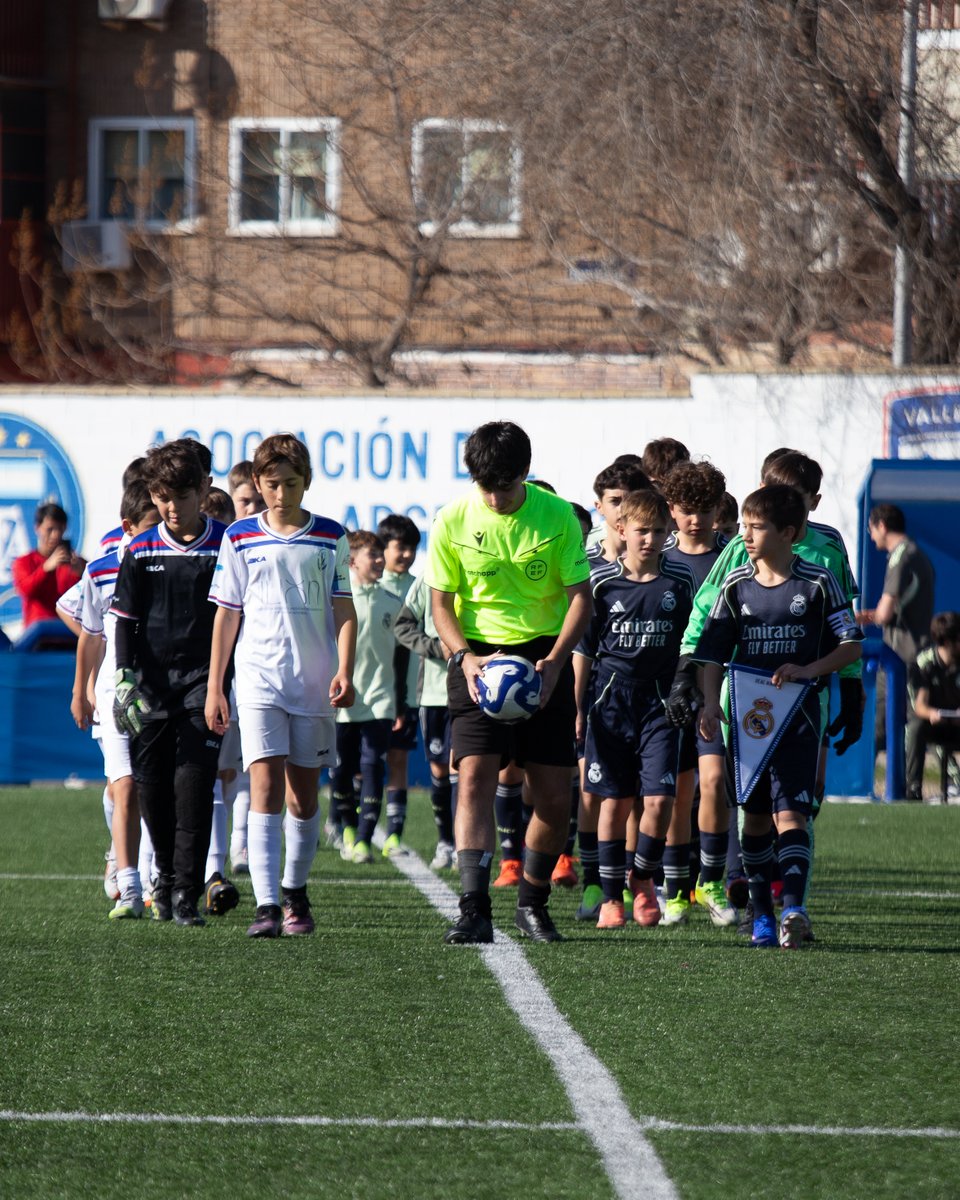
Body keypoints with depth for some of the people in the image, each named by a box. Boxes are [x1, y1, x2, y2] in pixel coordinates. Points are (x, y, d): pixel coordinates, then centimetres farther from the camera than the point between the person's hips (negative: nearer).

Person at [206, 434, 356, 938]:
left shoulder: (330, 538, 4)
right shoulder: (241, 538, 4)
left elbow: (344, 611, 7)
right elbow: (226, 614, 8)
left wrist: (345, 671, -7)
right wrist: (214, 687, 6)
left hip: (314, 683, 1)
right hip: (258, 681, -1)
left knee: (303, 791, 8)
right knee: (265, 787, -13)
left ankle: (295, 892, 25)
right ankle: (267, 906, -19)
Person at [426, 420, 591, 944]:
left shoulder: (557, 516, -6)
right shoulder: (453, 521, -6)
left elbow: (580, 595, -2)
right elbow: (441, 603, 1)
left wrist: (554, 662, -16)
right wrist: (463, 657, -16)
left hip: (543, 656, 1)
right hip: (479, 655, -1)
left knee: (555, 794, 2)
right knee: (475, 776, -17)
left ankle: (532, 903, 23)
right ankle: (474, 910, -22)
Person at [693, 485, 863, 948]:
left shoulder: (817, 583, -3)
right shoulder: (735, 585, 4)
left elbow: (852, 645, 0)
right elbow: (713, 652, 5)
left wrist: (809, 670, -15)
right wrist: (710, 702, -10)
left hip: (798, 712, -3)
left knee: (790, 813, -15)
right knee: (756, 817, 9)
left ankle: (794, 907, -26)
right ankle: (761, 912, 19)